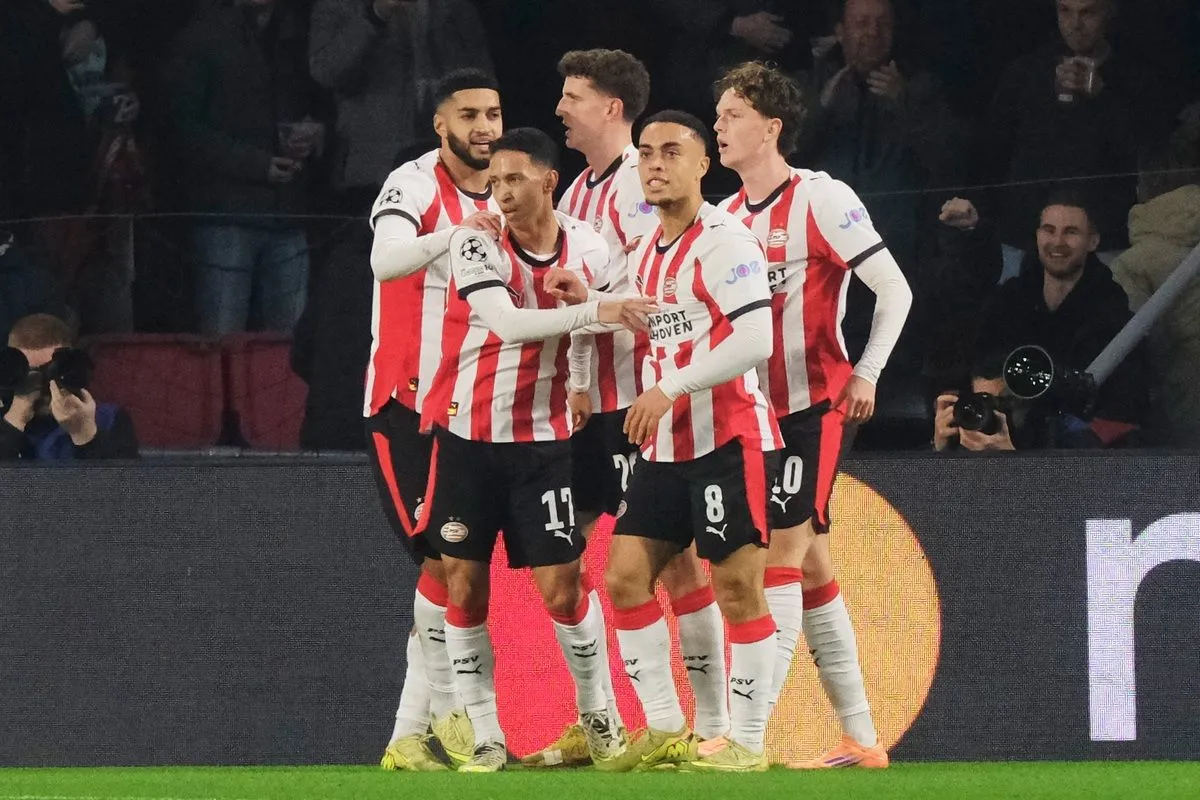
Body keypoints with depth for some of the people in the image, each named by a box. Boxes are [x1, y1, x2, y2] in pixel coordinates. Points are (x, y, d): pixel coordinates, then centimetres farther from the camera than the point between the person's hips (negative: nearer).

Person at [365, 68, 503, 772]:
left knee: (455, 566, 3)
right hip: (404, 402, -7)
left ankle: (410, 737, 6)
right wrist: (456, 235, -50)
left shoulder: (504, 201, 11)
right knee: (445, 559, -13)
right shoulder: (414, 185, -12)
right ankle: (450, 711, -2)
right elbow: (387, 260, -33)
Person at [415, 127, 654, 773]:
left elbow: (621, 321, 13)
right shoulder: (477, 244, -12)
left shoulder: (586, 248, -1)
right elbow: (505, 322, -27)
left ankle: (596, 712, 20)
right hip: (466, 436, -1)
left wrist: (585, 294, -10)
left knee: (561, 590, -2)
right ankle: (486, 737, 8)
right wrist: (591, 312, -37)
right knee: (464, 587, -1)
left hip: (543, 441, 1)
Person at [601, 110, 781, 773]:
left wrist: (669, 388, -23)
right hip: (665, 445, 9)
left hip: (729, 439, -9)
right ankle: (665, 731, 10)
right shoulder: (645, 253, 15)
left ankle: (746, 742, -2)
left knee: (738, 586, -8)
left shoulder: (724, 241, -12)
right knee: (626, 575, 3)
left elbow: (755, 340, -22)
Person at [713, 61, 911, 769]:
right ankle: (861, 739, 11)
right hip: (758, 412, 7)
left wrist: (867, 373, -17)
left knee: (781, 558, -13)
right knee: (811, 569, 7)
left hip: (818, 405, -7)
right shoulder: (727, 217, 11)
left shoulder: (822, 199, -10)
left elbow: (895, 289, -11)